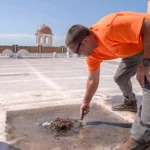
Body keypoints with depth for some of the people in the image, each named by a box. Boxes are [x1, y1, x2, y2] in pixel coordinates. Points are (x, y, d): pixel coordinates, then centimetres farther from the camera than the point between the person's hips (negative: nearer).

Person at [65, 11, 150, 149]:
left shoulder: (108, 28, -38)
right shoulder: (93, 54, -9)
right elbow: (93, 80, 4)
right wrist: (86, 102, 13)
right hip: (133, 49, 8)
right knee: (120, 77, 18)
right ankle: (130, 102, 45)